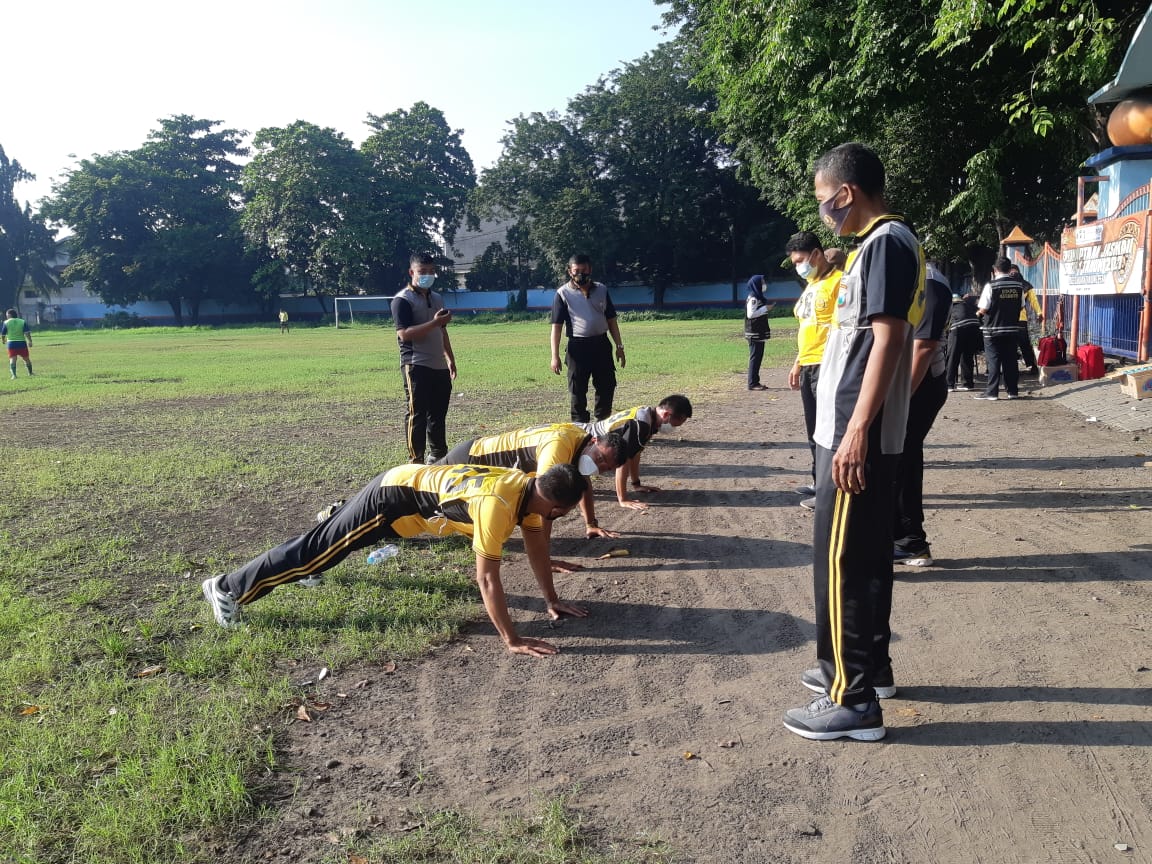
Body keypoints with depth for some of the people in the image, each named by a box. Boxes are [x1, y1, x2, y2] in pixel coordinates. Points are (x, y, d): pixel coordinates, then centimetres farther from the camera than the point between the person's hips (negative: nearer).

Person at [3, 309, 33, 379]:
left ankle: (14, 374, -20)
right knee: (26, 359, 15)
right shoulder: (23, 322, 4)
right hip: (22, 343, 1)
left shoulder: (6, 322, 1)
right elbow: (27, 333, -8)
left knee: (12, 360, -5)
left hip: (11, 343, -1)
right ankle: (30, 373, 27)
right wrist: (30, 341, -7)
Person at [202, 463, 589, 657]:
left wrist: (553, 600, 6)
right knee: (314, 548, 3)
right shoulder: (498, 504, -36)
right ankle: (227, 587, 16)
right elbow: (487, 578, -35)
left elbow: (536, 546, 4)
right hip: (393, 497, -8)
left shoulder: (529, 489, -9)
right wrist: (511, 639, -32)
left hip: (414, 487, 8)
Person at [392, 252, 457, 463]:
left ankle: (438, 455, 25)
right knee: (416, 415, -4)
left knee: (438, 414, 14)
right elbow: (404, 334, -19)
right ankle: (416, 460, 1)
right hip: (416, 366, -7)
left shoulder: (437, 298, 17)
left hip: (440, 366, 8)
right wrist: (434, 322, -24)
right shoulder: (403, 300, -8)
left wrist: (450, 359, 21)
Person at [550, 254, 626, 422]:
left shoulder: (601, 290, 7)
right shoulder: (563, 293, -4)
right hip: (578, 346, -3)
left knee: (607, 386, 9)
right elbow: (556, 326, -5)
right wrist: (555, 356, -11)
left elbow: (611, 320, 12)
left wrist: (619, 346, 8)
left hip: (602, 344, 4)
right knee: (577, 389, 2)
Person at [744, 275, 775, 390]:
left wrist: (768, 306, 10)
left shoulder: (759, 297, 16)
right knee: (754, 357, -8)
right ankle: (752, 383, -5)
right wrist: (766, 308, -18)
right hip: (754, 333, -10)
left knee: (758, 357, 11)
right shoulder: (753, 298, -14)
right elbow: (750, 314, -21)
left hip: (759, 333, 10)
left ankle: (755, 382, 15)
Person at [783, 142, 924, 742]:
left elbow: (888, 339, -21)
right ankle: (868, 667, 31)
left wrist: (856, 431, -24)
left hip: (857, 434, -10)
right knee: (864, 554, 17)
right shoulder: (876, 244, 17)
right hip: (851, 429, 10)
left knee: (841, 559, -5)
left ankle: (854, 701, 5)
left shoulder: (887, 242, -13)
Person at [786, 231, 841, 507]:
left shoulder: (838, 281, -10)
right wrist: (798, 363, 23)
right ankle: (819, 481, 25)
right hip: (808, 367, 9)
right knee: (814, 429, 15)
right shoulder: (810, 286, 19)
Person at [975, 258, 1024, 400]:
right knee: (1010, 360, 10)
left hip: (993, 330, -4)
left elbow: (983, 309, -14)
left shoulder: (991, 286, -13)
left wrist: (979, 312, 8)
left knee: (993, 361, 0)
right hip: (1013, 329, 4)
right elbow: (1021, 306, 8)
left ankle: (992, 392, 0)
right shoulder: (1019, 285, 2)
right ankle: (1012, 391, 14)